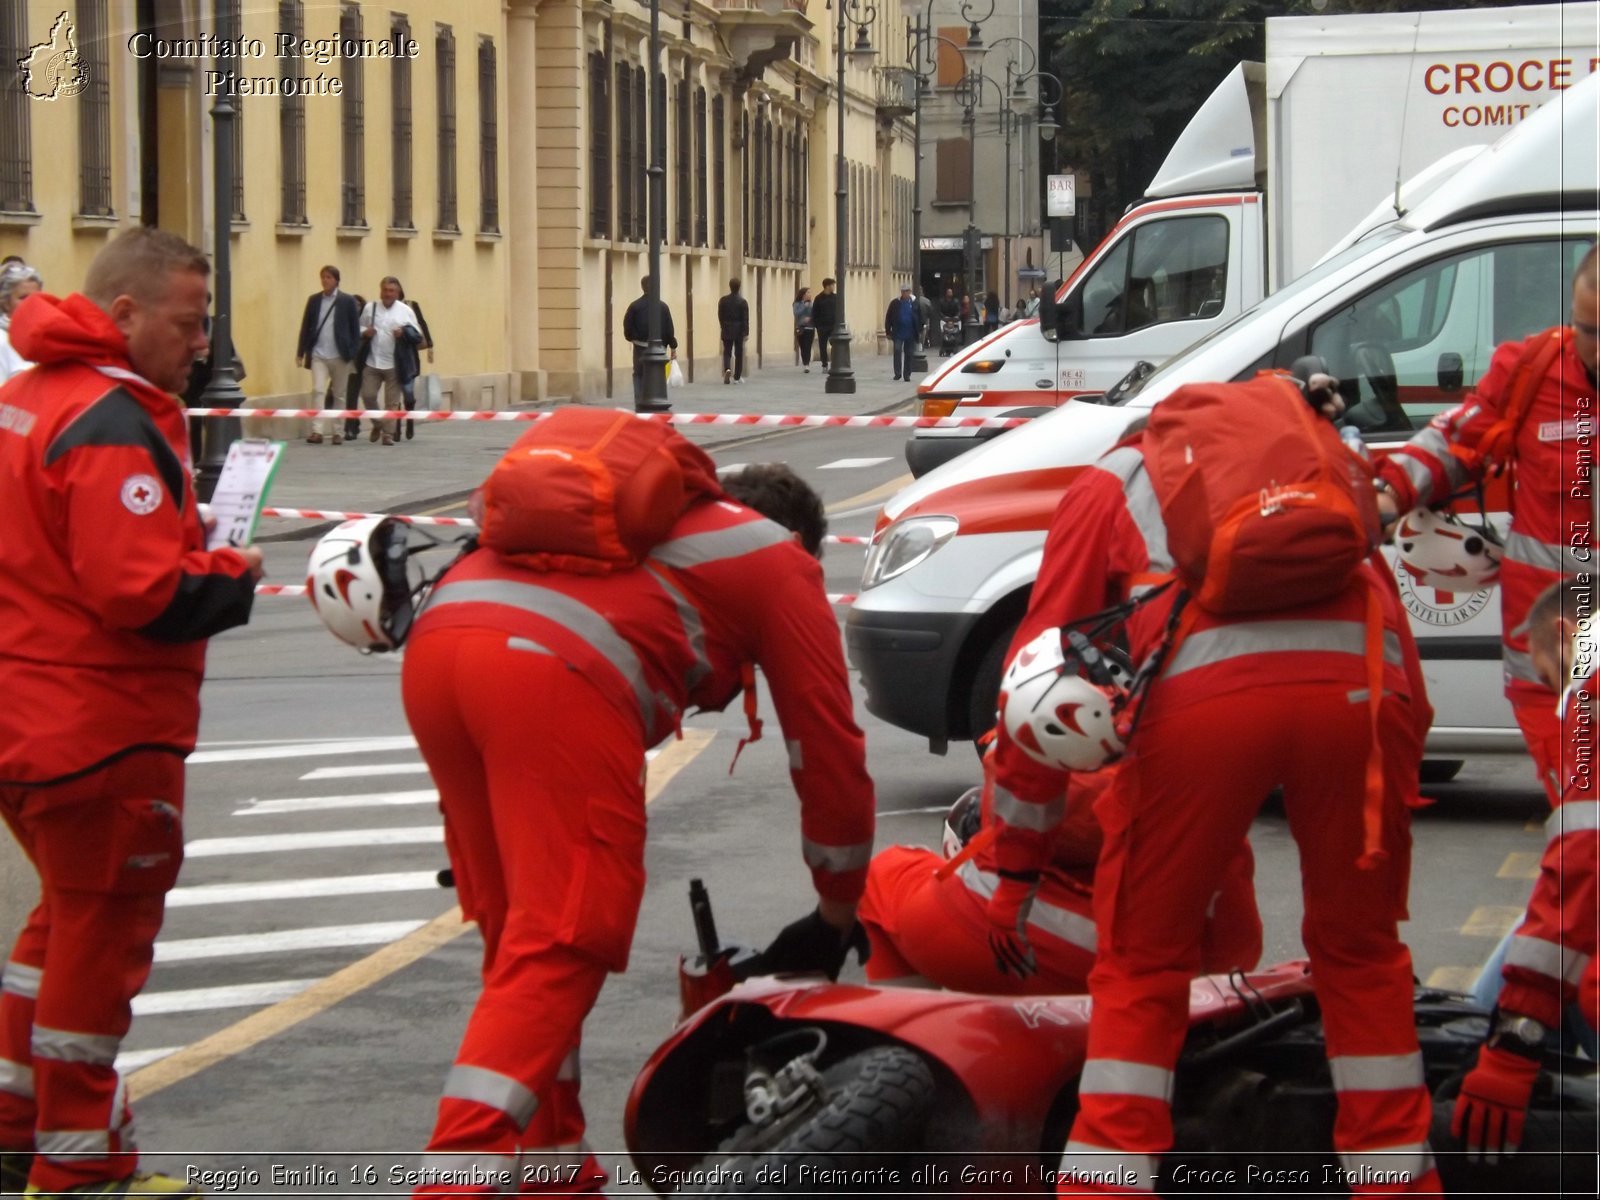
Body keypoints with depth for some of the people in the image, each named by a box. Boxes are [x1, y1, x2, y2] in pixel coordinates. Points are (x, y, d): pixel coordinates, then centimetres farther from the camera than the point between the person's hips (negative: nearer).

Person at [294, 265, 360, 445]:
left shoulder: (347, 302, 0)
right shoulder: (313, 300, 7)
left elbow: (355, 329, 1)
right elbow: (305, 327, 8)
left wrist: (354, 354, -6)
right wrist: (301, 352, 3)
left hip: (340, 356, -1)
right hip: (318, 355, 1)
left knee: (339, 395, 7)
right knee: (317, 391, -13)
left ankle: (337, 432, 17)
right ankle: (317, 431, -17)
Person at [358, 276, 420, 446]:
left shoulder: (405, 310, 3)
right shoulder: (370, 308, 6)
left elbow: (417, 334, 3)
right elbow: (359, 327, 11)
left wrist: (404, 332, -17)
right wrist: (364, 332, -11)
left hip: (394, 364, -1)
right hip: (372, 362, 1)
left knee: (392, 401, 1)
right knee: (367, 395, -1)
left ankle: (388, 434, 9)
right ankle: (377, 424, 25)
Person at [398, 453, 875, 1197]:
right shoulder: (782, 564, 24)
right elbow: (829, 751, 24)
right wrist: (840, 917, 35)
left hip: (434, 640, 7)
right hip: (554, 671, -7)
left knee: (521, 939, 17)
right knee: (557, 950, -8)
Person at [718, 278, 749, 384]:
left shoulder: (723, 300, -3)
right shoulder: (743, 302, -9)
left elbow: (720, 316, 2)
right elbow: (745, 319, -10)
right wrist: (746, 332, -5)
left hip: (727, 331, 1)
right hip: (739, 331, -1)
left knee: (727, 352, 7)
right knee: (738, 354, 9)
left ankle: (727, 369, -21)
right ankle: (737, 377, 13)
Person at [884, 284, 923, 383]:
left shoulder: (914, 303, 4)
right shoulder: (895, 303, 2)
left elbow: (919, 318, 9)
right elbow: (888, 318, 5)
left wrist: (919, 331, 6)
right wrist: (888, 331, 1)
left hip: (910, 334, 1)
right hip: (898, 333, -1)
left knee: (908, 354, 6)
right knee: (897, 351, -12)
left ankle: (907, 374, 13)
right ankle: (897, 373, -6)